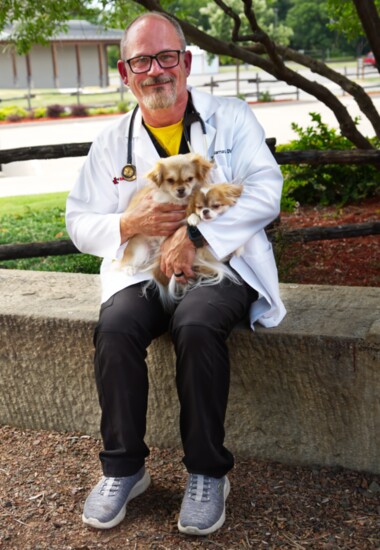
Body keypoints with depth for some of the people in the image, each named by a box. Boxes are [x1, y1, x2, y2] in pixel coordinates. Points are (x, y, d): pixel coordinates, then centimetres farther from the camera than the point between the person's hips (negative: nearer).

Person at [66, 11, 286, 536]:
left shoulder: (232, 118, 5)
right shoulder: (112, 142, 11)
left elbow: (265, 192, -8)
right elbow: (80, 223, 10)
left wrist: (194, 234, -20)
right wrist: (132, 224, -12)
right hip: (142, 271, 3)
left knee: (197, 327, -34)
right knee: (115, 329, -28)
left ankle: (208, 473, -14)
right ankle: (123, 468, -8)